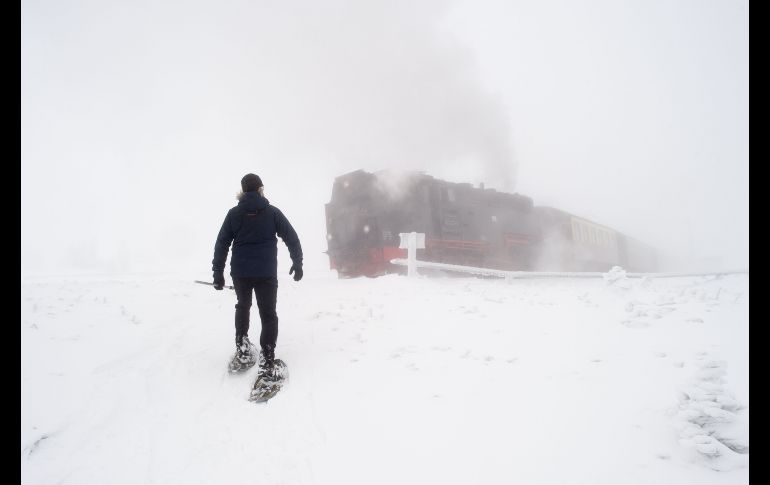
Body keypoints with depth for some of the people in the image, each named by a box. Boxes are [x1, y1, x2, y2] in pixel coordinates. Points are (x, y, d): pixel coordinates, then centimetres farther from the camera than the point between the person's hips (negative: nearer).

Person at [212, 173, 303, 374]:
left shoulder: (234, 213, 2)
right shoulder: (272, 212, -2)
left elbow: (221, 244, 2)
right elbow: (292, 238, -1)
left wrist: (218, 273, 7)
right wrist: (297, 264, 9)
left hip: (240, 272, 2)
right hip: (266, 273, -2)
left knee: (243, 306, 26)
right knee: (268, 313, 7)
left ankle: (242, 345, 21)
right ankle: (268, 356, 1)